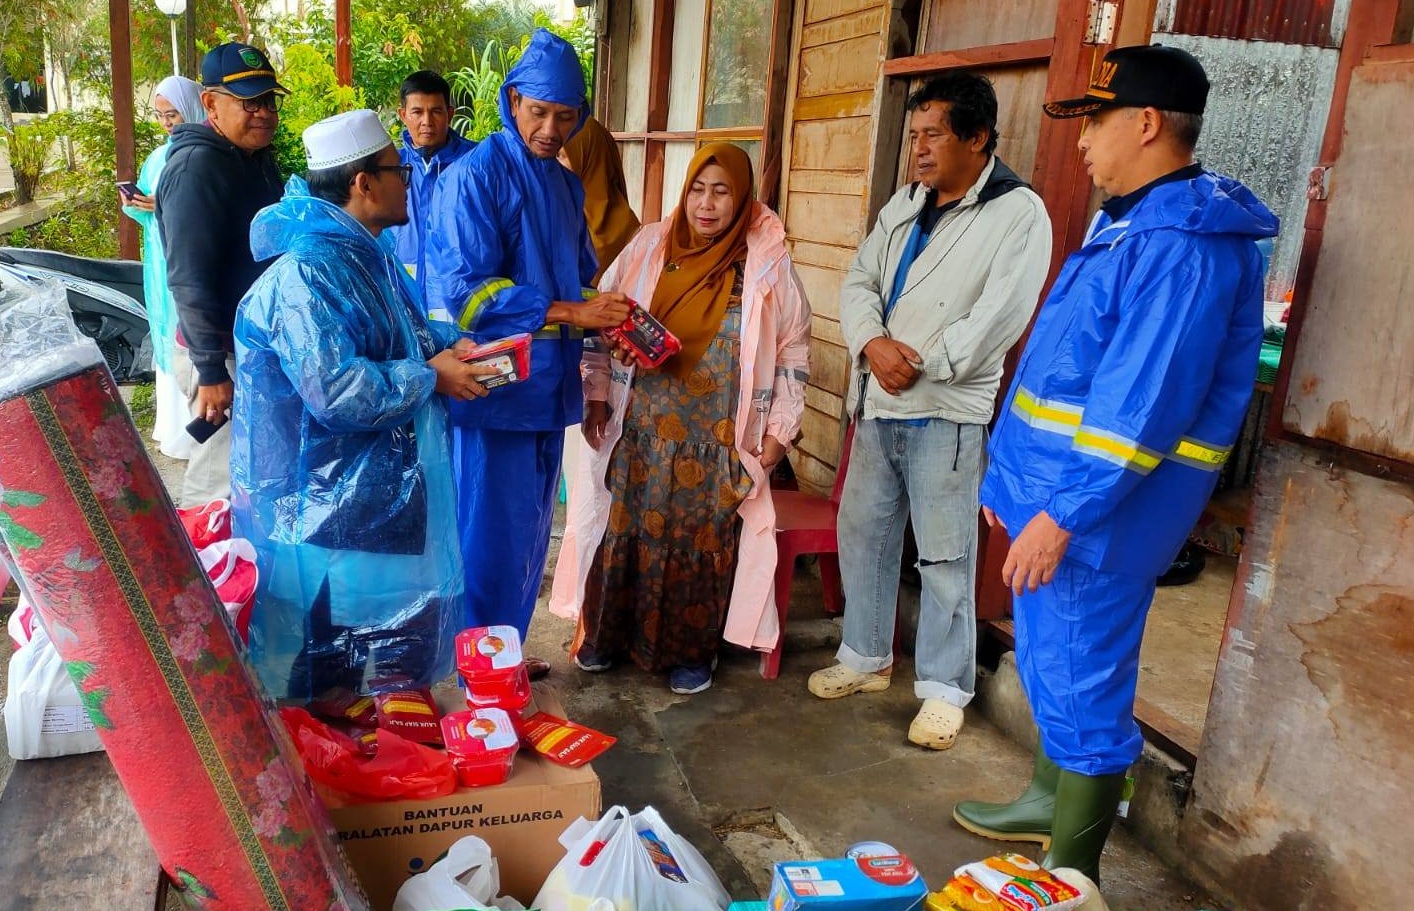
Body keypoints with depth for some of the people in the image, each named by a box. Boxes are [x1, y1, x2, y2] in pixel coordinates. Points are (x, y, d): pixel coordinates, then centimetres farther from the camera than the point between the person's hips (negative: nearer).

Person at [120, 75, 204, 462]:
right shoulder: (159, 157, 13)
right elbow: (151, 217, 16)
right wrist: (137, 206, -4)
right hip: (162, 266, 8)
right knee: (168, 338, 12)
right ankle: (172, 423, 21)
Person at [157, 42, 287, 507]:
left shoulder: (258, 157, 10)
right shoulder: (196, 165, -18)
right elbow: (189, 278, -23)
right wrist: (211, 370, -25)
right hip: (223, 350, -9)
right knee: (219, 486, -2)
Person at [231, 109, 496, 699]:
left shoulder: (365, 255, 9)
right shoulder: (307, 273, -24)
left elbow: (396, 338, 22)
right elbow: (337, 390, -31)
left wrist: (453, 345, 3)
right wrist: (431, 378, -19)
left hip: (380, 489, 10)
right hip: (328, 510, -10)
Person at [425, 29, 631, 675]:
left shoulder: (566, 185, 14)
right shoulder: (475, 176, -10)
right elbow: (465, 290, -17)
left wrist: (612, 322, -3)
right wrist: (568, 313, -21)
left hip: (549, 385, 8)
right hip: (494, 386, -8)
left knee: (530, 530, 16)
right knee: (492, 535, 0)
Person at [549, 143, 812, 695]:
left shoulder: (767, 265, -4)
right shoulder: (648, 248, 1)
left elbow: (793, 350, 1)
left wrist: (779, 430, -2)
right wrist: (597, 393, 2)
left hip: (716, 442, -1)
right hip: (639, 431, 2)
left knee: (702, 543, 7)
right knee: (623, 531, 10)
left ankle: (690, 650, 25)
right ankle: (607, 634, 29)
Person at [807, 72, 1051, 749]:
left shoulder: (1019, 214, -9)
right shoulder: (905, 204, 12)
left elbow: (997, 318, -18)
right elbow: (858, 282, 7)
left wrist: (918, 364, -15)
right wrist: (872, 343, -12)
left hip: (946, 413, -7)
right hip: (877, 403, 7)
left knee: (945, 557, 1)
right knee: (863, 532, 15)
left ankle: (944, 688, 17)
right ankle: (865, 657, 32)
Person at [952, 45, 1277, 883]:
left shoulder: (1182, 242, -20)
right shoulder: (1132, 221, 13)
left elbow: (1139, 402, -26)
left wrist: (1062, 513, -24)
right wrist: (1013, 472, 19)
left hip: (1100, 508, -10)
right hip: (1056, 486, 10)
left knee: (1082, 681, 2)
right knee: (1052, 662, 22)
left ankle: (1069, 877, 19)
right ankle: (1052, 799, 42)